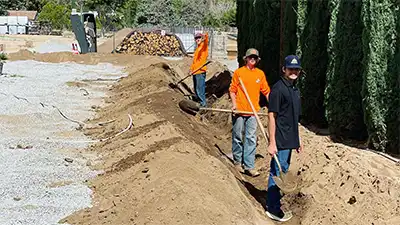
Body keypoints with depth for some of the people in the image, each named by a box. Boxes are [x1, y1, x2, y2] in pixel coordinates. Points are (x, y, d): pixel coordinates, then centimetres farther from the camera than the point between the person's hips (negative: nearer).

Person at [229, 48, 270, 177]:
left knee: (251, 139, -1)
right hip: (239, 110, -2)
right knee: (238, 137, 7)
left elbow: (266, 91, 12)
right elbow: (232, 89, 1)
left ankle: (249, 166, 1)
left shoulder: (260, 74, 9)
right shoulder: (239, 72, 0)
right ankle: (238, 161, 22)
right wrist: (234, 103, -12)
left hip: (253, 111, 2)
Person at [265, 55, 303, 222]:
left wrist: (297, 140, 20)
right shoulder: (278, 89, -14)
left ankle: (273, 203, 30)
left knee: (282, 172, 17)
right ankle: (273, 210, 8)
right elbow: (272, 116, -17)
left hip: (289, 140, 9)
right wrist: (272, 143, -20)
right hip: (280, 141, -9)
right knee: (277, 173, -2)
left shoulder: (295, 90, 13)